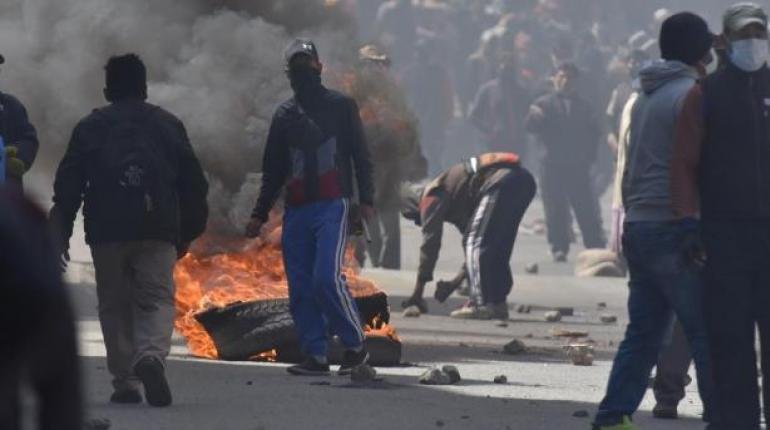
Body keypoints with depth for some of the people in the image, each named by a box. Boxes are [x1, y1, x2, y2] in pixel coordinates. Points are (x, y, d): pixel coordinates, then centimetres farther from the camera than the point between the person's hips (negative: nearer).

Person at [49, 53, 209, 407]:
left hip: (107, 232, 0)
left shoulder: (90, 127, 9)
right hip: (158, 232, 0)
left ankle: (125, 382, 4)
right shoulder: (168, 125, 13)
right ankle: (151, 355, -29)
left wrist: (61, 232, 6)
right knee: (156, 299, 0)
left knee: (114, 306, 9)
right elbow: (193, 183, 13)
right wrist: (188, 232, 19)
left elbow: (68, 183, 4)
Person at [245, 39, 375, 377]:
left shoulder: (341, 106, 8)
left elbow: (361, 156, 5)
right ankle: (315, 355, 2)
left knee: (326, 277, -19)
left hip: (332, 207, -5)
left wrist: (366, 199, -6)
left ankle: (355, 345, -7)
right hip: (296, 210, 5)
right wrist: (260, 215, 19)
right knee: (300, 288, -1)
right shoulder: (284, 115, 18)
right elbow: (272, 170, 23)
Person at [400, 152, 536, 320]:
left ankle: (482, 304, -11)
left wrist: (417, 293, 7)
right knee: (499, 248, 17)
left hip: (501, 182, -9)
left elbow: (430, 243, 4)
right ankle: (498, 303, 13)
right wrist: (456, 283, 36)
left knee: (476, 242, -4)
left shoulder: (431, 197, 9)